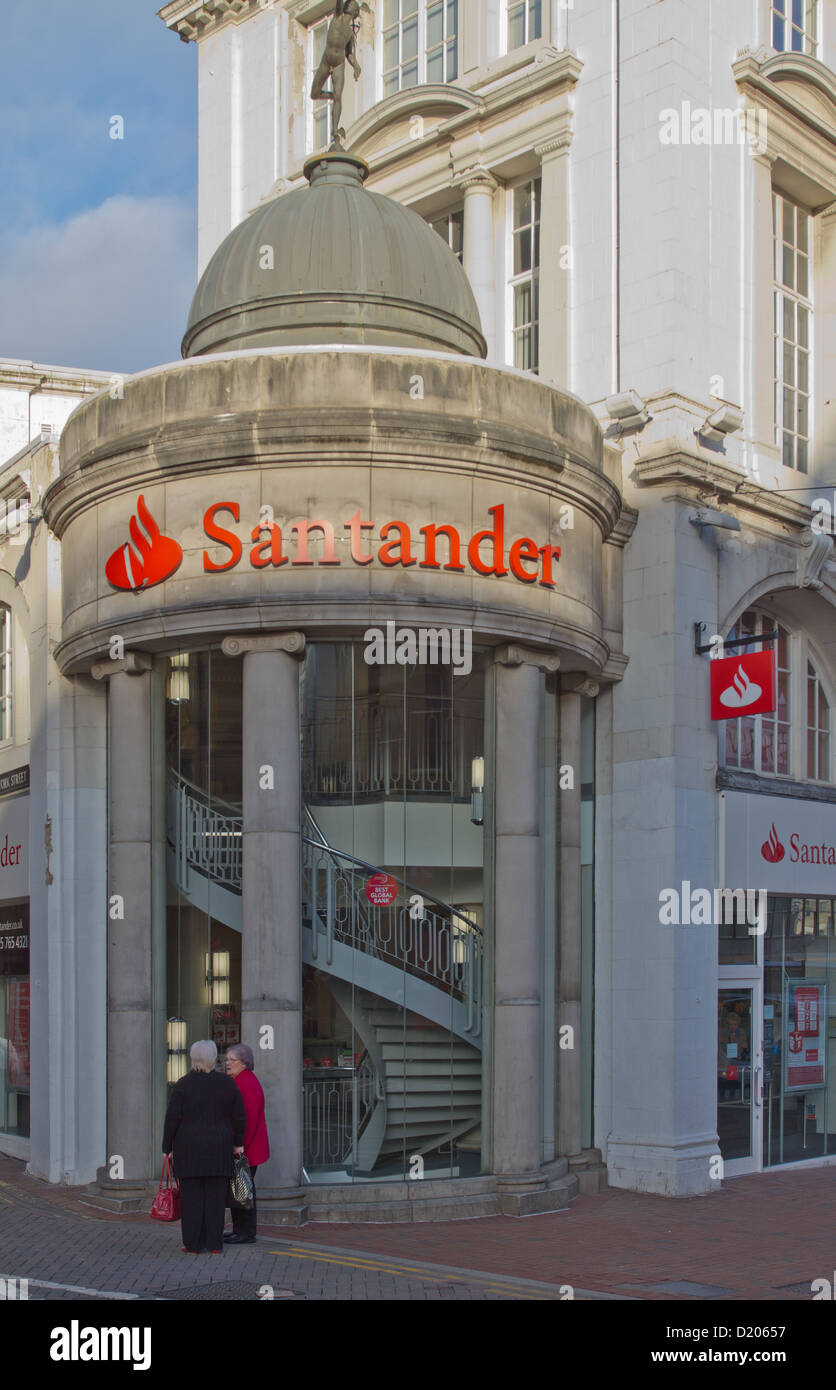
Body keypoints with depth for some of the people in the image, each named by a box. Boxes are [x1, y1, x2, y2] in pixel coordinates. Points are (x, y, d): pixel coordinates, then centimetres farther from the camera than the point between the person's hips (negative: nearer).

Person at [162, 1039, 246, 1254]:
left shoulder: (184, 1084, -7)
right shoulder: (227, 1083, 1)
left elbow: (172, 1118, -8)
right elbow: (239, 1117, 4)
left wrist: (167, 1147, 0)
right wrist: (238, 1143, 16)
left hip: (189, 1148, -2)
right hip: (219, 1148, 2)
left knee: (191, 1196, 4)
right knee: (215, 1196, 7)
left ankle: (193, 1244, 6)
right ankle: (215, 1244, 9)